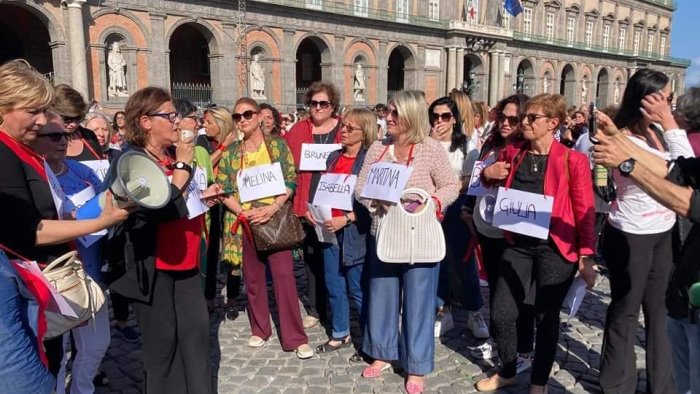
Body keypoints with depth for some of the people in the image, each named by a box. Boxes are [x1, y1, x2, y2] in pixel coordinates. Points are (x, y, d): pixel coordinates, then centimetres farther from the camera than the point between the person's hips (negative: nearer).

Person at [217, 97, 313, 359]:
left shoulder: (277, 145, 2)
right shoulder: (230, 152, 7)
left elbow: (291, 181, -2)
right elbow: (223, 189, 4)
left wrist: (273, 208, -16)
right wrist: (243, 213, -11)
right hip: (245, 222, 3)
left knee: (284, 276, -5)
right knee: (253, 278, 11)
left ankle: (296, 337, 3)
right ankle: (259, 330, 28)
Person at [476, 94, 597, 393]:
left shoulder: (573, 160, -6)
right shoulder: (512, 155, 7)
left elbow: (585, 212, -7)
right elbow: (491, 189, 24)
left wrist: (586, 256, -13)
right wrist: (486, 174, 1)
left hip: (555, 250, -4)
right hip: (518, 246, 4)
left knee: (546, 318, 8)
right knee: (501, 314, 7)